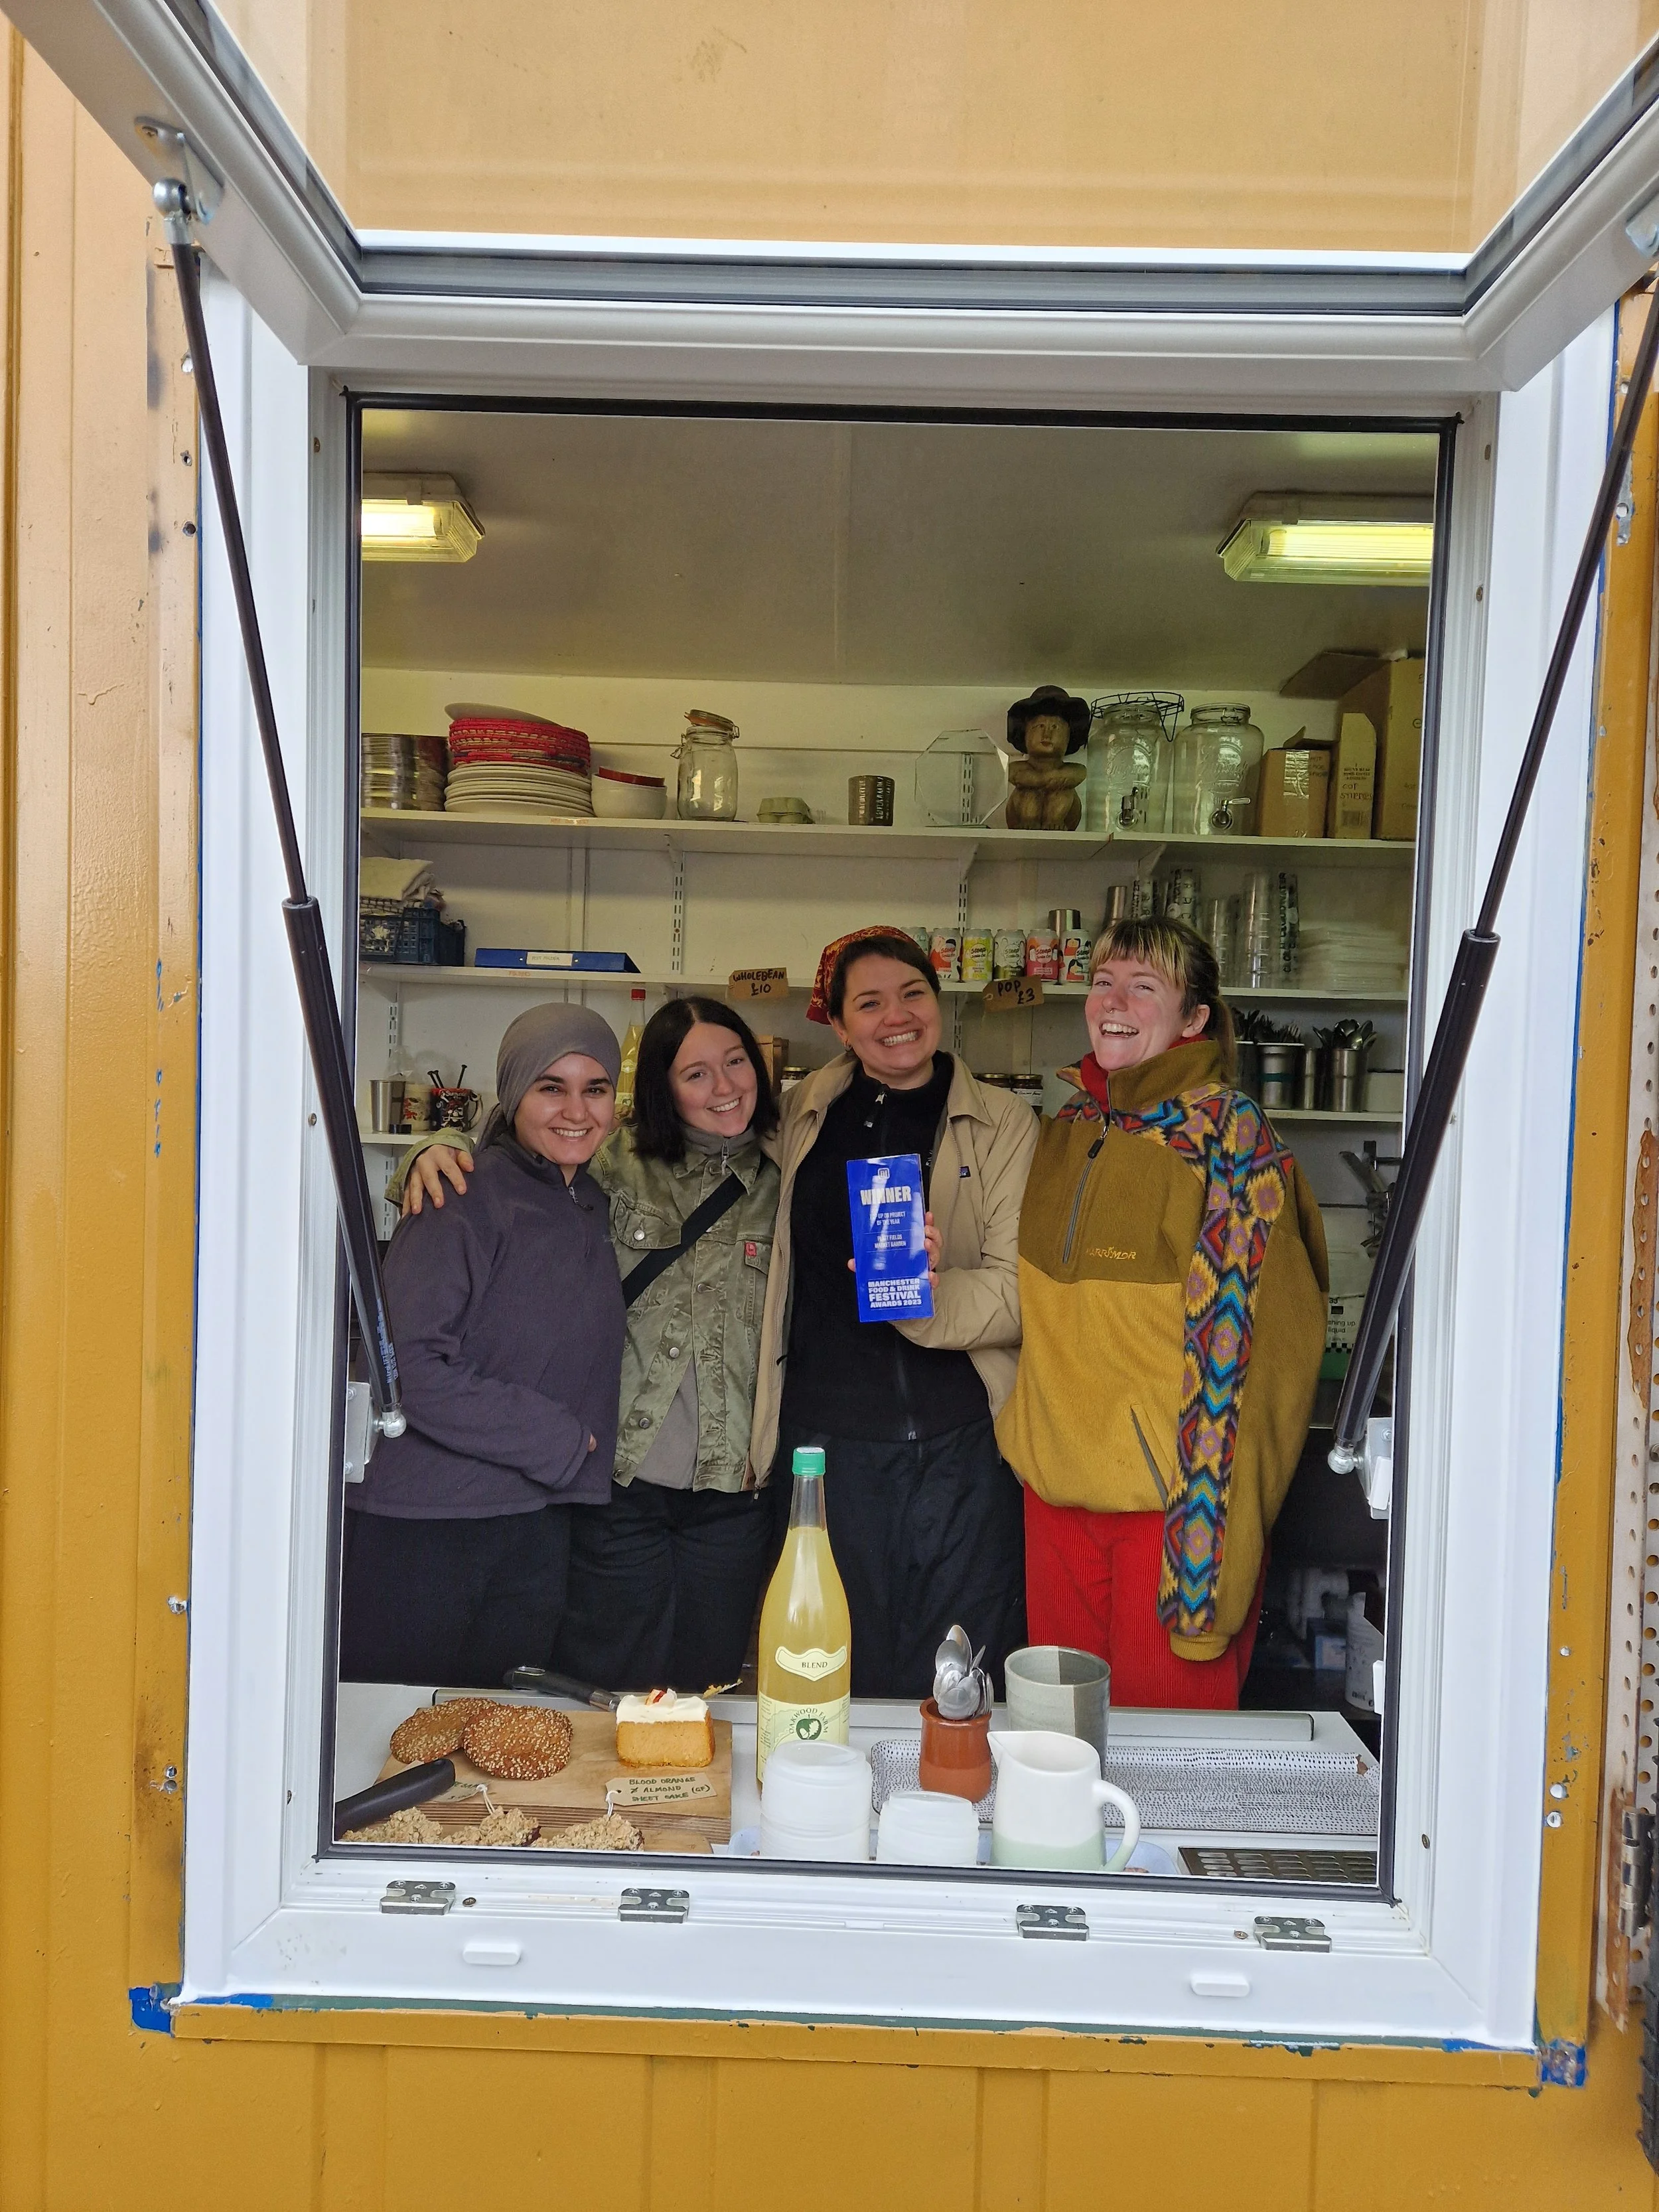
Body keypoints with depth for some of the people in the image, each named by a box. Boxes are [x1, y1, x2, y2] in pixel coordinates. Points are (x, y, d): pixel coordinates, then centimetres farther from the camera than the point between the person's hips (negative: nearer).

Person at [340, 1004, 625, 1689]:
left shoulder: (591, 1206, 11)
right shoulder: (466, 1201, -12)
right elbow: (409, 1363, -20)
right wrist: (555, 1438, -14)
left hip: (538, 1528, 7)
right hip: (419, 1528, -6)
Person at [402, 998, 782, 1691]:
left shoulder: (784, 1184, 3)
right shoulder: (616, 1164, -2)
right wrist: (433, 1155, -16)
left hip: (731, 1493, 2)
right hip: (620, 1484, -1)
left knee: (703, 1695, 14)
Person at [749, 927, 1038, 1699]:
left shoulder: (1004, 1124, 3)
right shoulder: (801, 1117, 10)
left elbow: (1018, 1290, -6)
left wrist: (926, 1288, -23)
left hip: (960, 1443, -2)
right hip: (825, 1440, 2)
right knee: (834, 1676, 11)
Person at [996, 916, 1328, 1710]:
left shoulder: (1227, 1131, -10)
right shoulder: (1068, 1131, 9)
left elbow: (1256, 1338, -14)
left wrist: (1213, 1527, -17)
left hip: (1169, 1494, -6)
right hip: (1056, 1488, 6)